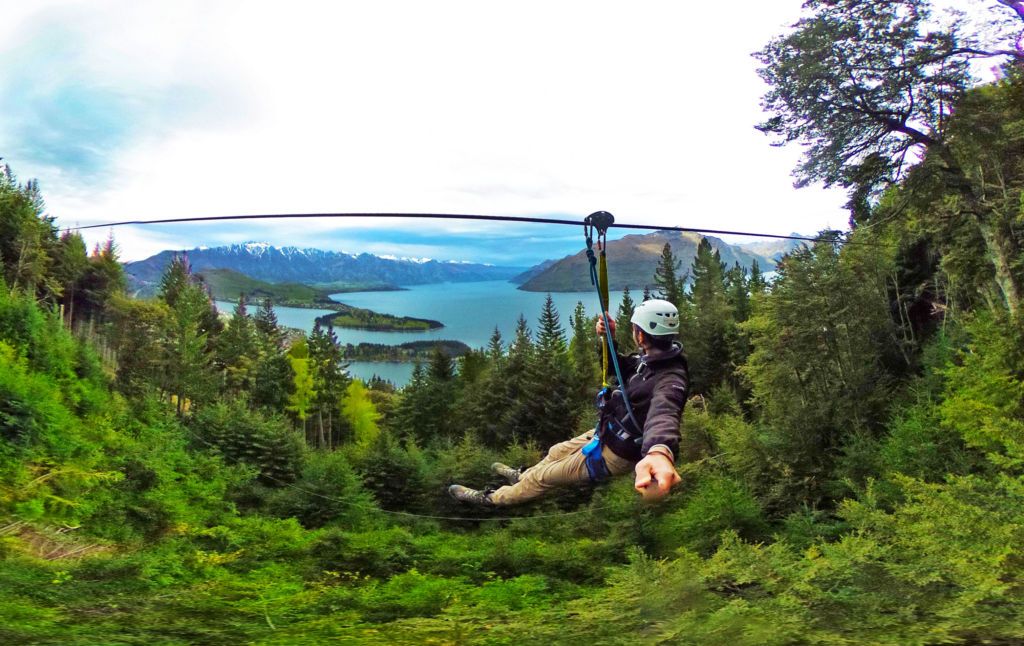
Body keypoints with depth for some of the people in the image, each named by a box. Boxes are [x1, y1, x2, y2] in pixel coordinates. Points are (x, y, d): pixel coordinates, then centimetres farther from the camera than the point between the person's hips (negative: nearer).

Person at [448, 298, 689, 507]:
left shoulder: (670, 379, -37)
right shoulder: (651, 358, -6)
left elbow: (663, 412, -61)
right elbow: (617, 368, 11)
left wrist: (659, 450, -84)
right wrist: (608, 338, -11)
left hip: (614, 453, -8)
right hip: (607, 433, 8)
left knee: (545, 476, 9)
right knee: (557, 452, 30)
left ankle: (493, 498, 32)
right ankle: (522, 476, 60)